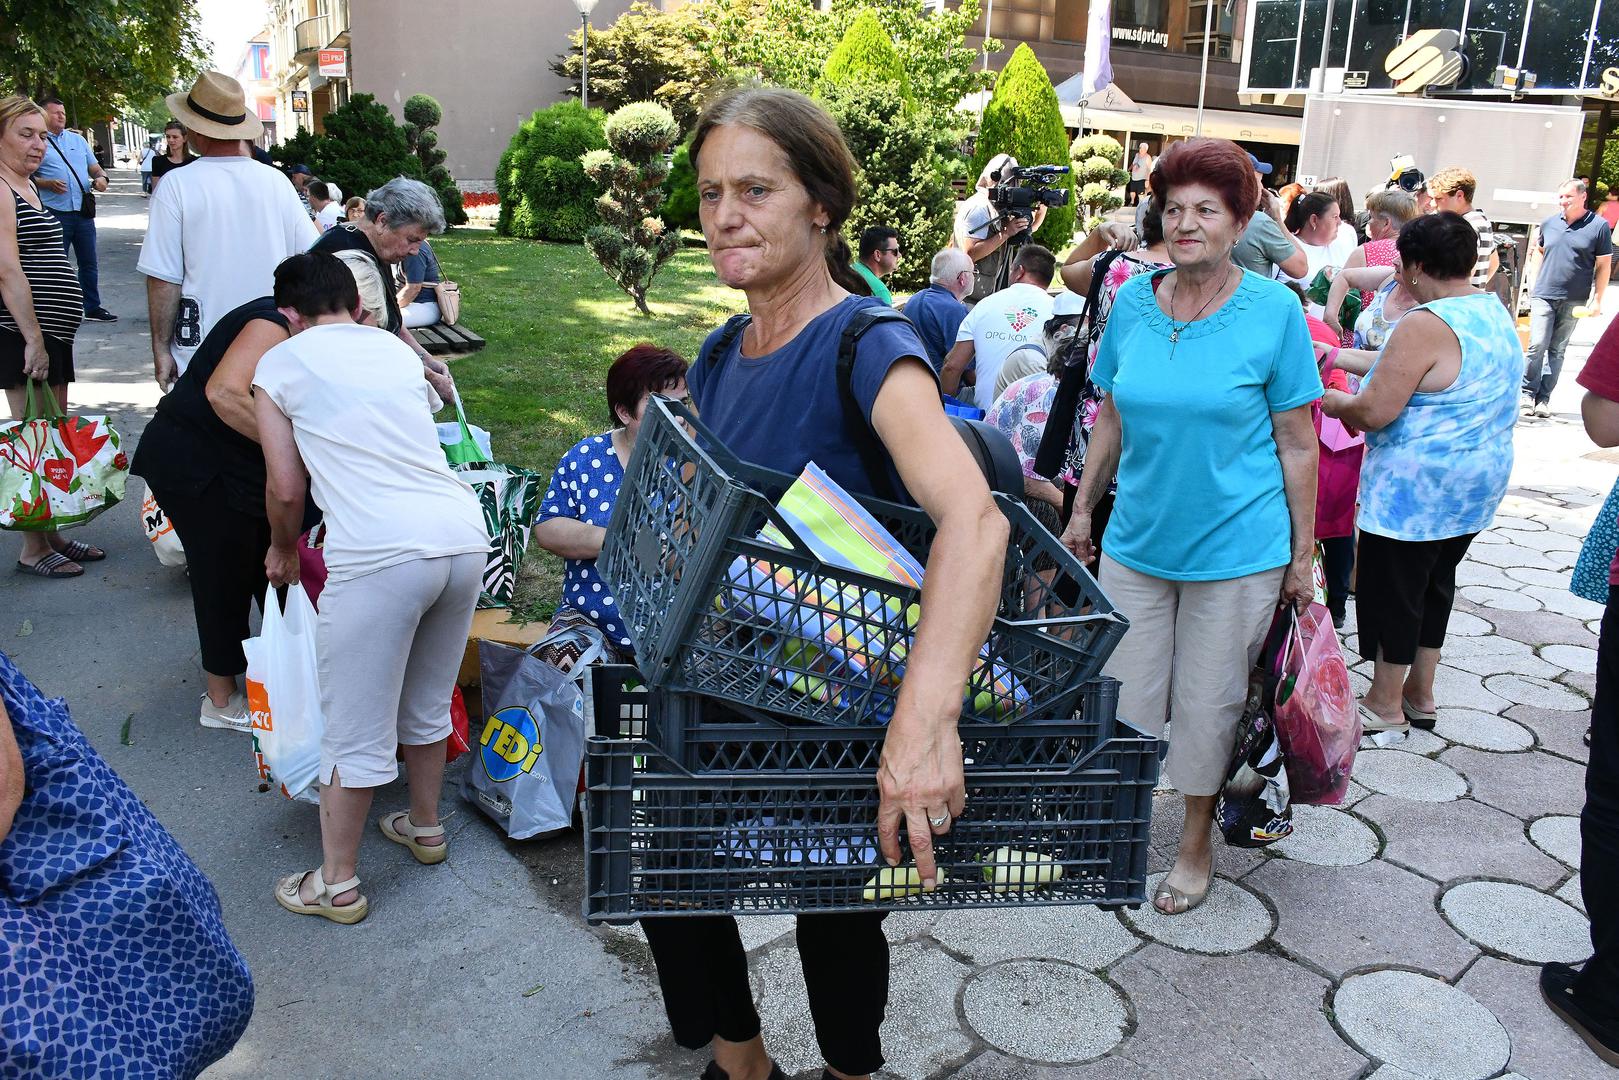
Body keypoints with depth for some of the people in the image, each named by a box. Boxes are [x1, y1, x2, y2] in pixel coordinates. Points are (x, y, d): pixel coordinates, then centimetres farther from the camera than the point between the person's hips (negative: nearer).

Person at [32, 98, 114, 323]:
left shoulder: (78, 139, 15)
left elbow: (94, 166, 19)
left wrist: (101, 177, -3)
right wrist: (48, 184, -19)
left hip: (84, 211, 5)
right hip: (55, 213, -4)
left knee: (89, 263, 10)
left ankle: (92, 307, 19)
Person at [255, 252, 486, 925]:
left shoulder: (280, 364, 10)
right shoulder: (397, 350, 23)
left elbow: (286, 487, 7)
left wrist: (284, 549, 27)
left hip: (380, 553, -6)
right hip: (464, 534, 6)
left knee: (355, 729, 8)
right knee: (427, 704, 25)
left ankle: (337, 884, 23)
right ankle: (425, 826, 44)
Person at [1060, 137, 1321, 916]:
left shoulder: (1274, 310, -8)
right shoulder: (1131, 302, 1)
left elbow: (1296, 443, -4)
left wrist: (1303, 554, -3)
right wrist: (1081, 514, 12)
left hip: (1237, 551, -3)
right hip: (1136, 542, 3)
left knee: (1208, 704, 9)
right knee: (1127, 695, 10)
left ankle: (1197, 842, 32)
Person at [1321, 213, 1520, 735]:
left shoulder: (1425, 325, -22)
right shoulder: (1495, 312, 8)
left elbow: (1374, 411, -25)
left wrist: (1337, 402, -3)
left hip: (1415, 490, -9)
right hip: (1475, 488, 9)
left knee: (1392, 589, 5)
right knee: (1434, 584, 19)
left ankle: (1384, 704, 17)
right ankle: (1420, 694, 31)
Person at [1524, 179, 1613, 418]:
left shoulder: (1599, 226, -2)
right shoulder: (1549, 224, 7)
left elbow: (1604, 266, 1)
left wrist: (1598, 300, -3)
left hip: (1573, 301, -1)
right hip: (1543, 296, 1)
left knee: (1557, 350, 5)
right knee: (1537, 345, -9)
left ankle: (1544, 398, 10)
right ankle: (1528, 393, 2)